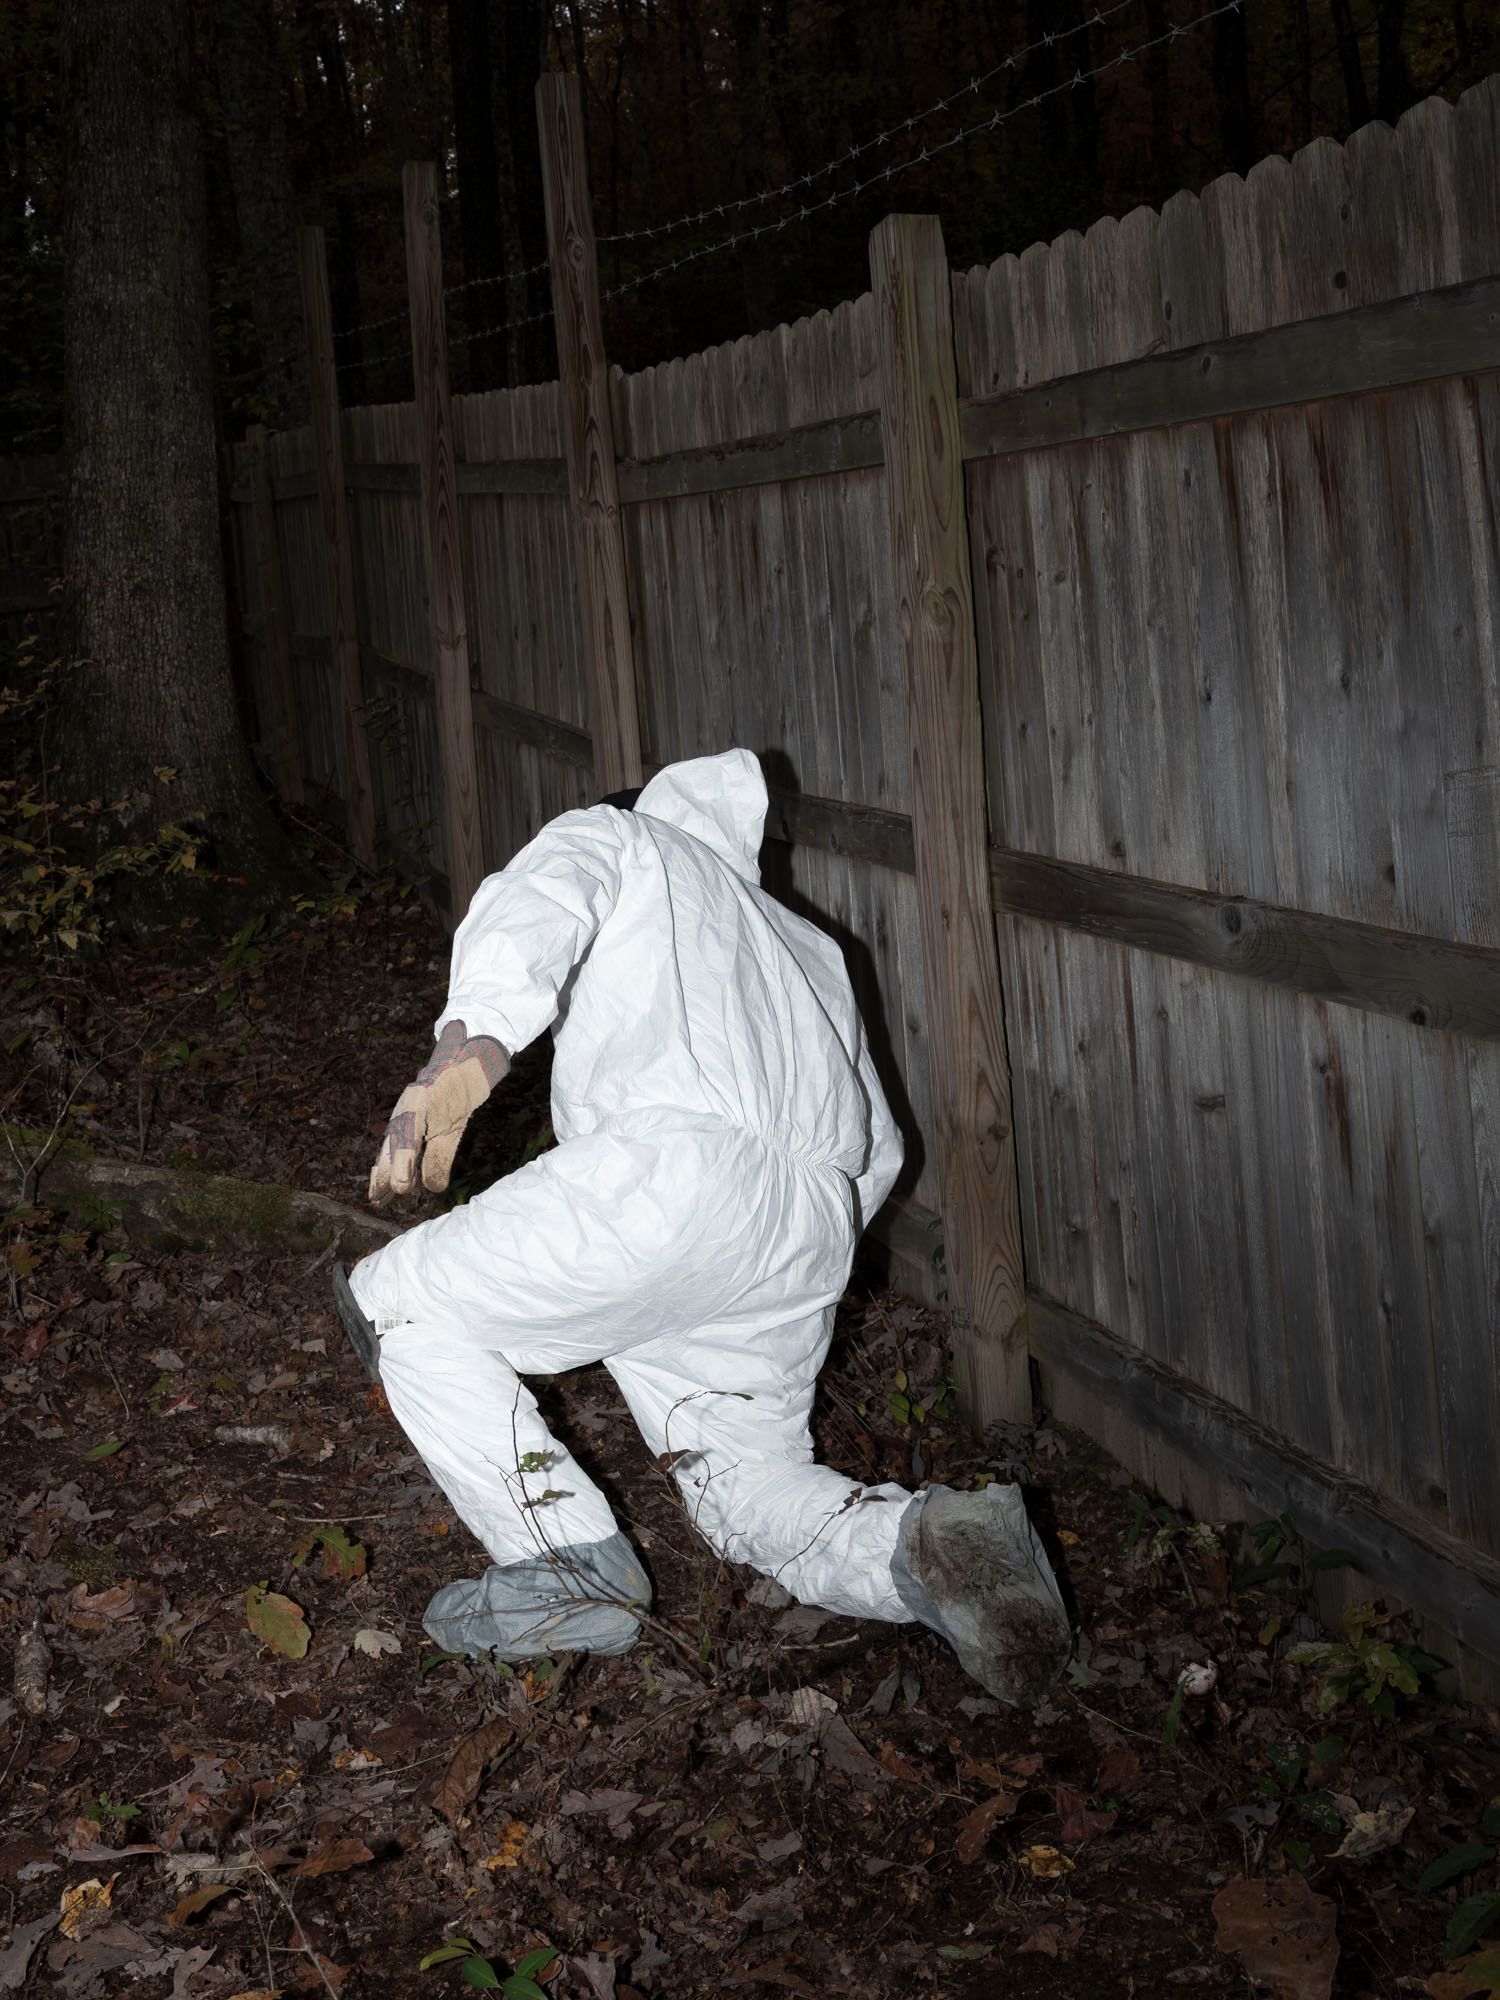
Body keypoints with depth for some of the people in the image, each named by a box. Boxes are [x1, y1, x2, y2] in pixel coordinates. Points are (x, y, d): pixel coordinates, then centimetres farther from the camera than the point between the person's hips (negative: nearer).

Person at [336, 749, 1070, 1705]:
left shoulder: (616, 838, 20)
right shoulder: (810, 947, 37)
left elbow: (535, 909, -5)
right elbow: (878, 1147, 36)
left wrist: (470, 1047, -22)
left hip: (673, 1170, -7)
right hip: (809, 1240, 7)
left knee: (400, 1304, 9)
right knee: (752, 1486, 21)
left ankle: (573, 1568, 1)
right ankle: (928, 1541, -8)